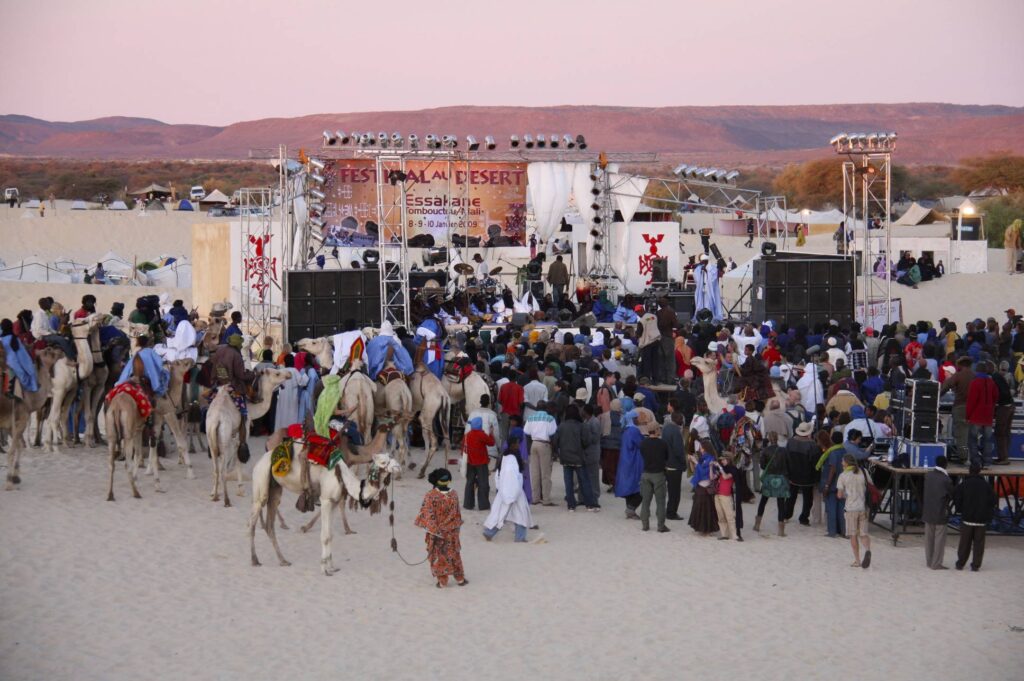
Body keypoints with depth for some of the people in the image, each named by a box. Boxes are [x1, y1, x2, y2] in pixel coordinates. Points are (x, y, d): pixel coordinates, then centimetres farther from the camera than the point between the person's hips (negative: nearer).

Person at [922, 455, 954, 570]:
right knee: (939, 538, 2)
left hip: (928, 512, 6)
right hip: (940, 512, -6)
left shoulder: (927, 475, -1)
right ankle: (936, 563, 3)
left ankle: (929, 561, 23)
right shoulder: (946, 480, -18)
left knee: (929, 538, 15)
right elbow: (952, 495, -7)